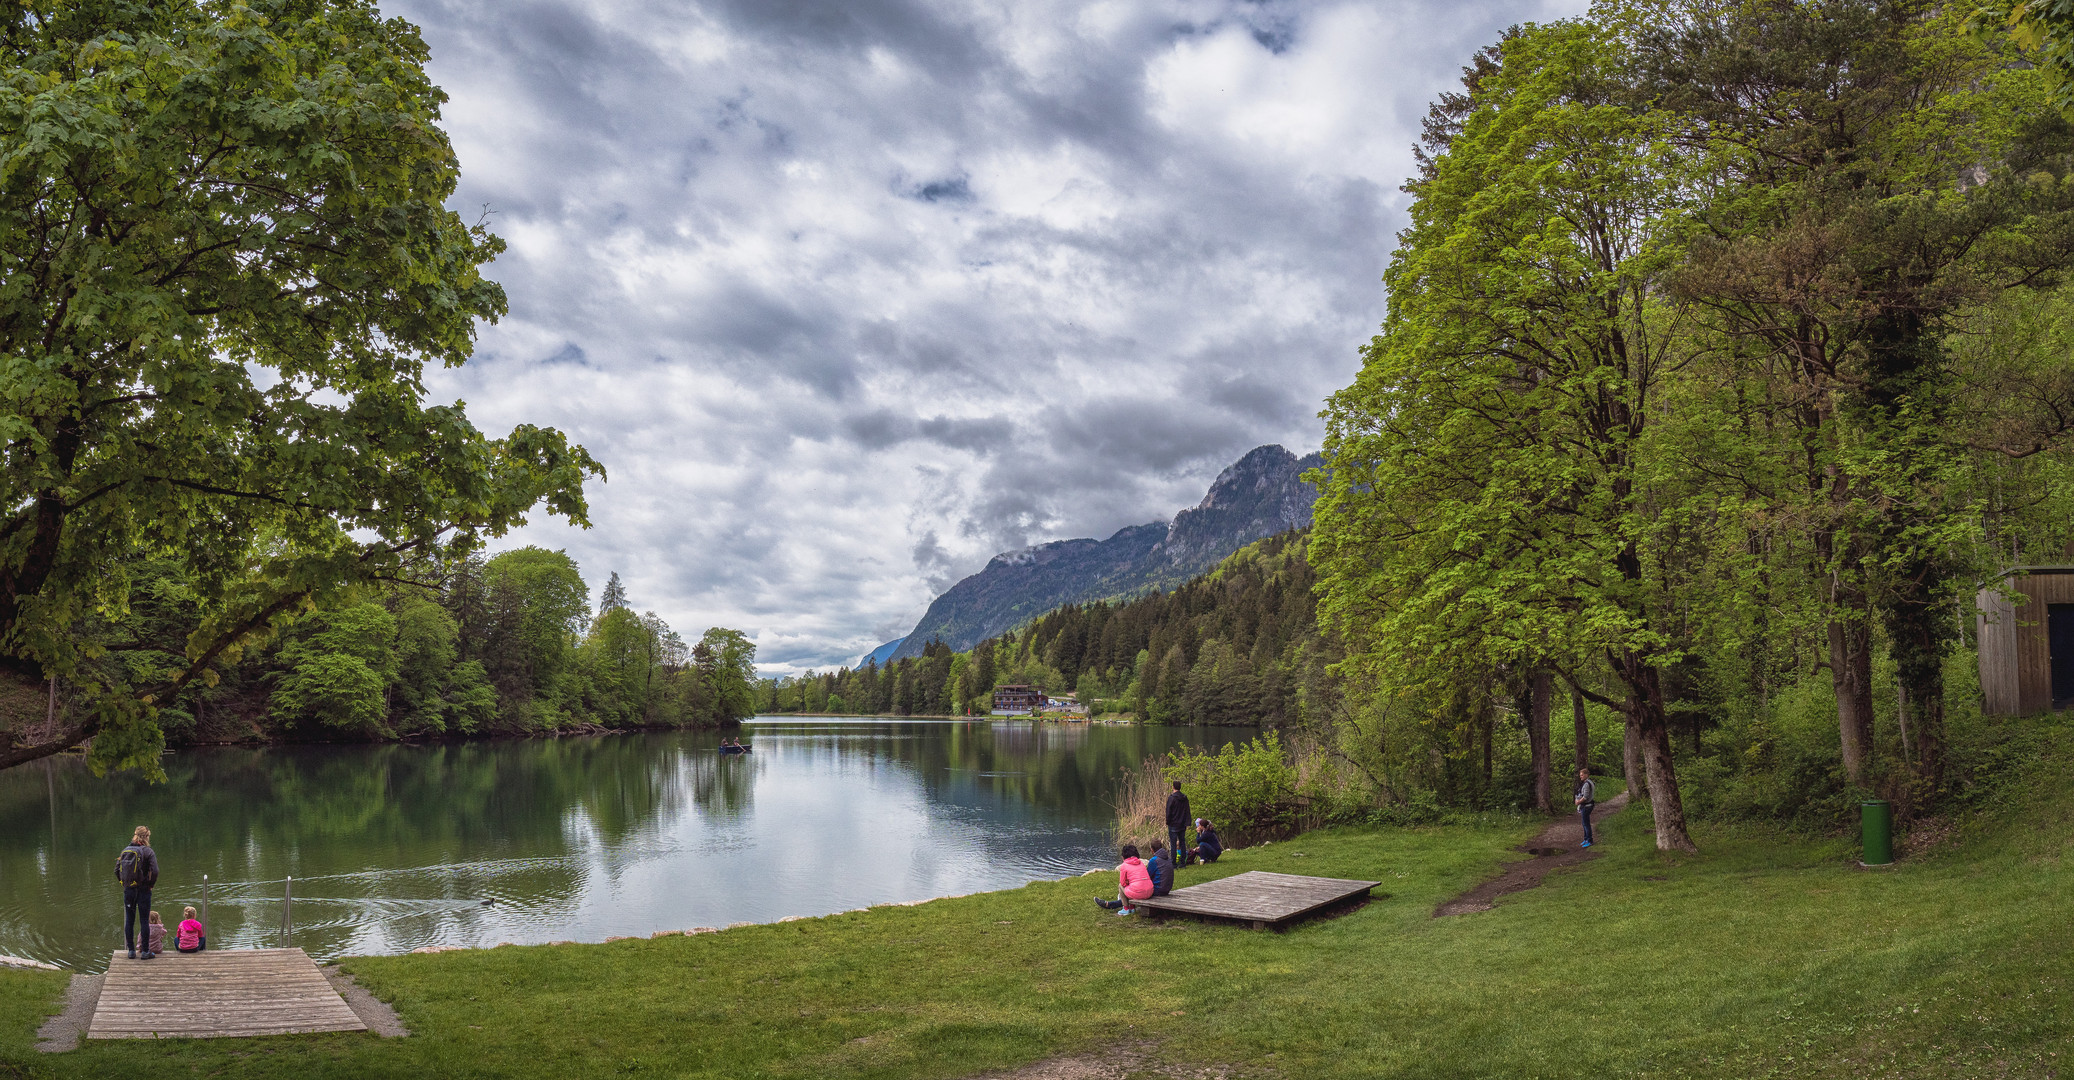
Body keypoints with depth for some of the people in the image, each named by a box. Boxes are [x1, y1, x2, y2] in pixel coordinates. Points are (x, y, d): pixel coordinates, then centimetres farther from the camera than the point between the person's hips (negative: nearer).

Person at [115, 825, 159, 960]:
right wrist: (150, 885, -2)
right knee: (144, 921, 3)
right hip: (143, 891, -4)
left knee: (129, 921, 12)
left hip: (128, 890, 4)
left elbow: (117, 870, 5)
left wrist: (125, 883, 13)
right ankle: (146, 951, 7)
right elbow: (154, 871, -18)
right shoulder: (148, 852, -10)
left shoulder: (125, 851, 4)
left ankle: (131, 950, 16)